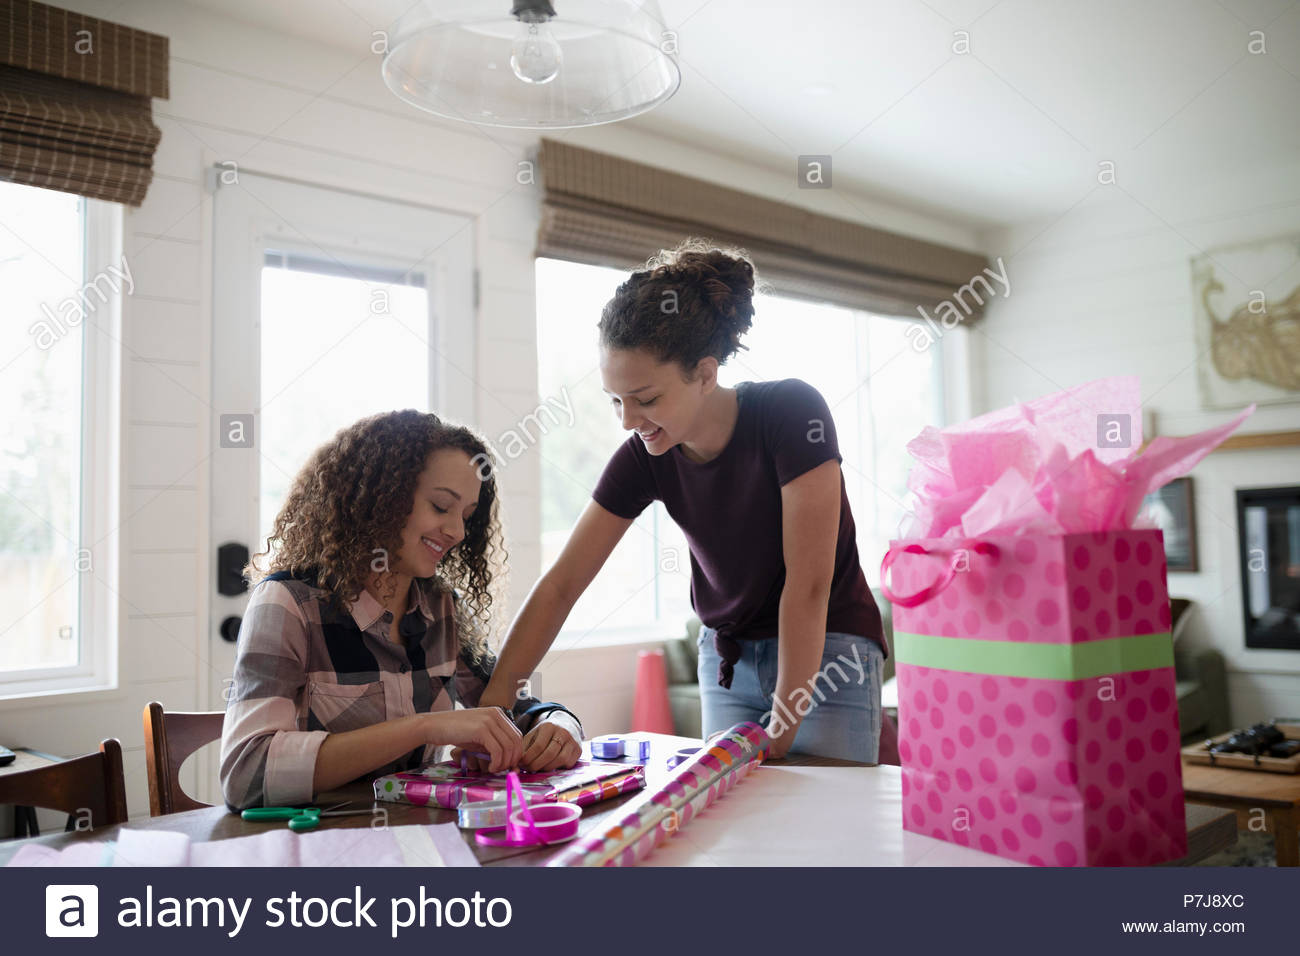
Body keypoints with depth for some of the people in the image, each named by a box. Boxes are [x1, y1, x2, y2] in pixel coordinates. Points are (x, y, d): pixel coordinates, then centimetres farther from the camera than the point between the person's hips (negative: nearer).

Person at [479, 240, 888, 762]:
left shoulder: (792, 412, -23)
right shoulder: (644, 456, -10)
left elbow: (808, 581, -24)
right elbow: (561, 583, -9)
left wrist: (782, 728, -21)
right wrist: (494, 698, -17)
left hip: (827, 652, -4)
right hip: (727, 656, 4)